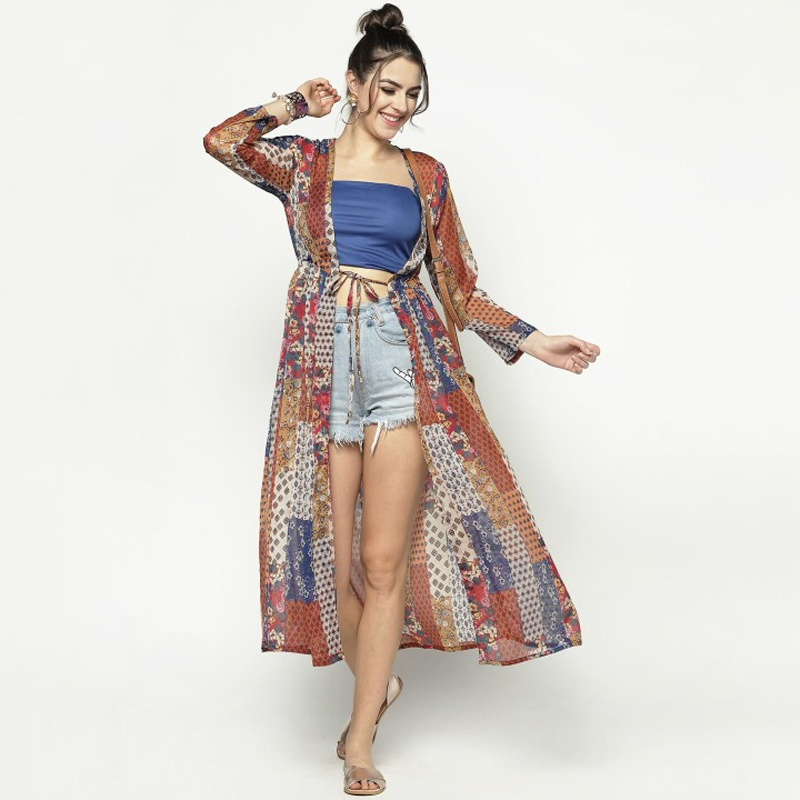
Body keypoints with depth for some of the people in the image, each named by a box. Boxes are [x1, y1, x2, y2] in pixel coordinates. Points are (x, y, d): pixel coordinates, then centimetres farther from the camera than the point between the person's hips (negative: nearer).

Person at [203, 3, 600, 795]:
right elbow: (221, 140, -10)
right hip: (322, 365, 0)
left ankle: (360, 736, 12)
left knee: (385, 560, -2)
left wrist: (533, 340, 2)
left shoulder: (425, 174, 12)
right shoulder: (302, 163, 8)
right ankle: (376, 679, 30)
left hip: (405, 362, 1)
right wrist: (297, 103, 5)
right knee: (332, 555, 2)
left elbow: (460, 289, 12)